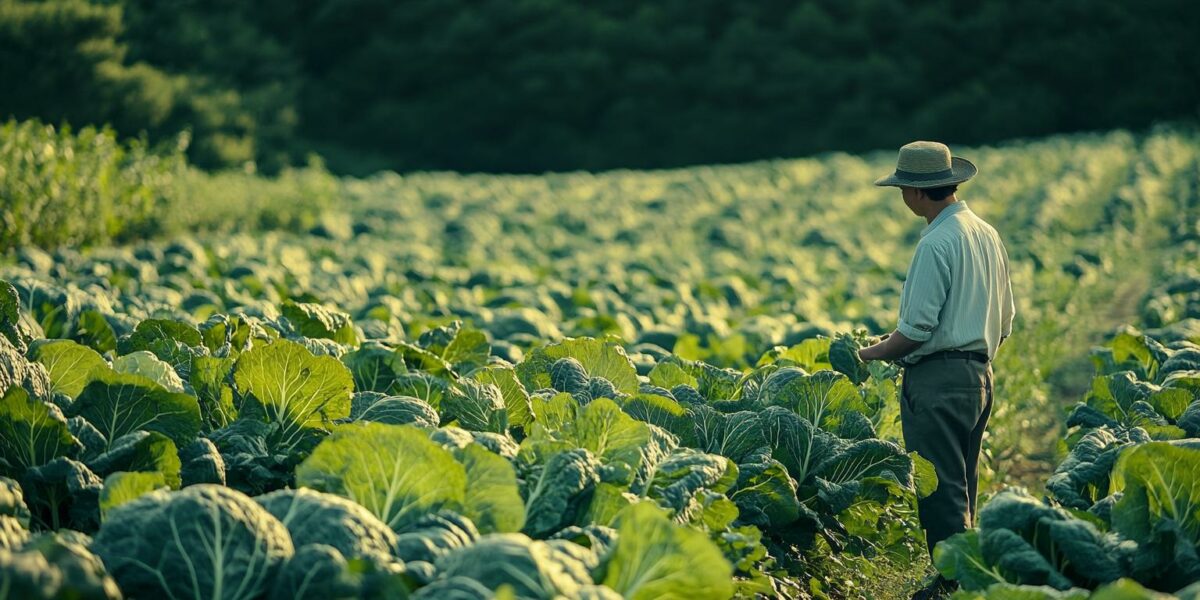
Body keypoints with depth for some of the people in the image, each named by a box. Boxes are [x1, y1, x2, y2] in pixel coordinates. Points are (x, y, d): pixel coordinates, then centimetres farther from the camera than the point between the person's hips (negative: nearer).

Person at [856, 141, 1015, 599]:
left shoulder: (937, 243, -16)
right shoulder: (987, 234, 12)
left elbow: (916, 329, -18)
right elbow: (1005, 321, 17)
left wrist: (868, 354, -5)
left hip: (937, 380, -9)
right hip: (979, 375, 10)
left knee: (939, 489, -5)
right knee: (962, 489, 15)